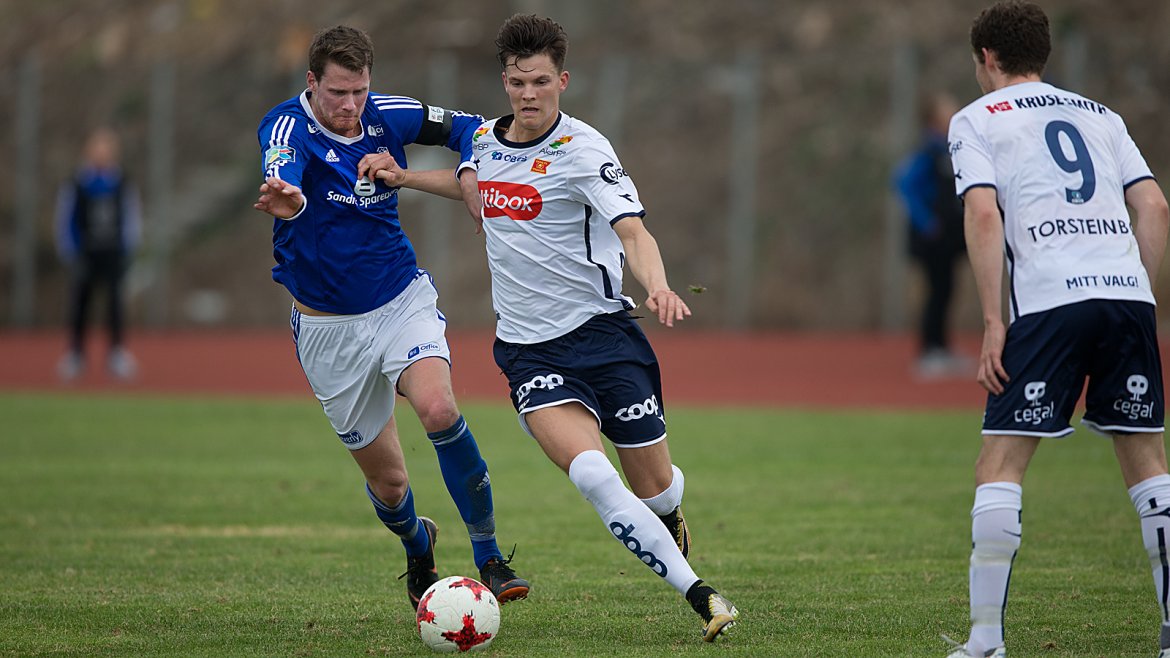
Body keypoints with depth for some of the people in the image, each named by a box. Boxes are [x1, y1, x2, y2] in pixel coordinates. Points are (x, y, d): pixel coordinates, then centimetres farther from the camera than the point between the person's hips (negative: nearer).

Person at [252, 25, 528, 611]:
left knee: (439, 409, -28)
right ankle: (418, 547, 41)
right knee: (386, 481, 5)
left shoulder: (386, 116, -4)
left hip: (403, 301, 1)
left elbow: (465, 127, 13)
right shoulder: (289, 125, -16)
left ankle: (489, 559, -16)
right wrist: (286, 201, -64)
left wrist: (470, 177, -7)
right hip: (329, 327, -1)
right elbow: (281, 179, -40)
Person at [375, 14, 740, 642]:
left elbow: (633, 232, -26)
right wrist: (406, 177, 20)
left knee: (654, 487, 4)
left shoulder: (583, 150, -13)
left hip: (601, 331, -3)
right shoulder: (486, 139, 6)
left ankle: (669, 518, 45)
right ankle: (698, 595, -19)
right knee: (590, 473, -23)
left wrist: (659, 286, -46)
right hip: (529, 350, 3)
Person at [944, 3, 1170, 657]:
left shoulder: (977, 119, 11)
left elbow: (984, 215, -3)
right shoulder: (1101, 116, 24)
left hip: (1049, 301, -4)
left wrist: (993, 324, -4)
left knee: (1000, 466, 0)